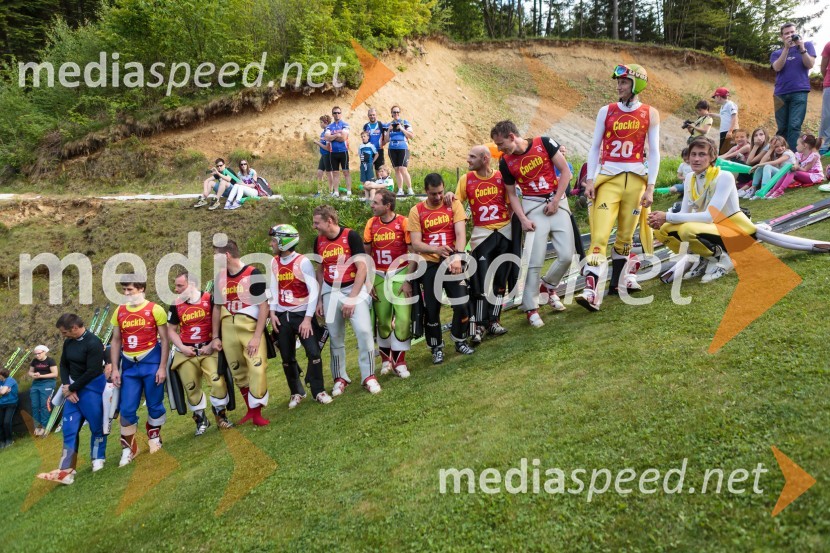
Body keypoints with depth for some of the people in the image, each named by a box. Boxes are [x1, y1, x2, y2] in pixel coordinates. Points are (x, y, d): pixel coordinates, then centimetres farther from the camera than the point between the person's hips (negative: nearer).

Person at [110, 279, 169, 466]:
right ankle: (128, 448, 16)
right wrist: (115, 369, 5)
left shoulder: (155, 310, -6)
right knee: (127, 409, 2)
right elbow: (116, 341, 11)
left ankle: (154, 438, 30)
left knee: (155, 405, 7)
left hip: (151, 363, -3)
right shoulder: (119, 312, 6)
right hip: (129, 366, 3)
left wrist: (162, 367, -8)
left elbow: (165, 340, -4)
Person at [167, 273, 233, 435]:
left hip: (208, 350, -3)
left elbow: (218, 322, -4)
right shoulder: (176, 306, 3)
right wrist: (181, 347, -5)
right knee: (191, 388, 5)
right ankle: (201, 419, 26)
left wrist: (214, 342, -12)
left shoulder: (210, 299, -7)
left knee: (218, 382, -14)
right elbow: (171, 330, 9)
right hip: (186, 353, 3)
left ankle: (221, 416, 10)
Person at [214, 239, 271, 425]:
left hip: (250, 328, -6)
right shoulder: (220, 278, 8)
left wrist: (257, 336, -15)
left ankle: (257, 412, 1)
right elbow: (217, 308, 17)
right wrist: (215, 337, 15)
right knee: (238, 373, 11)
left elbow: (264, 306, -11)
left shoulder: (253, 274, -11)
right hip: (228, 330, 6)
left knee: (257, 370, -12)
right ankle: (250, 410, 24)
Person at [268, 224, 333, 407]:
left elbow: (314, 291, -15)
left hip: (302, 314, -5)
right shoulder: (274, 262, 3)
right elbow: (274, 288, 10)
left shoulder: (302, 262, -14)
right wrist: (272, 313, 1)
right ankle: (296, 393, 25)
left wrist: (308, 318, -17)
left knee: (313, 352, -9)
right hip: (282, 316, 5)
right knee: (287, 358, 10)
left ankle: (318, 391, 7)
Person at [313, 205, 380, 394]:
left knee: (364, 331, -16)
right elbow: (320, 271, 13)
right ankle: (340, 378, 20)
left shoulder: (351, 236, -12)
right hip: (330, 293, 5)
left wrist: (351, 298, -16)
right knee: (335, 337, 7)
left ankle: (368, 376, -4)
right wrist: (319, 300, 9)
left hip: (354, 289, -4)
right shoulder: (319, 241, 4)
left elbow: (362, 268, -14)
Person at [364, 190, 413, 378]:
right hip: (379, 276, 3)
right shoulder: (371, 224, 2)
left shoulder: (403, 222, -9)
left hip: (400, 274, -2)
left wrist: (408, 280, -10)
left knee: (403, 318, -8)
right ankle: (385, 359, 22)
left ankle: (399, 362, 5)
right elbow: (366, 254, 7)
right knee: (383, 320, 5)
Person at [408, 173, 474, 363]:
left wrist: (457, 257, -26)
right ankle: (437, 348, 24)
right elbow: (415, 244, -6)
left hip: (452, 262, 0)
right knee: (432, 308, 4)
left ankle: (460, 341, 19)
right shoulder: (417, 211, 0)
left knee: (461, 304, -7)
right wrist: (436, 250, -24)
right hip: (429, 265, 0)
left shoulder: (453, 204, 0)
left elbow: (461, 234, -9)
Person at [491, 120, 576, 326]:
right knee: (535, 260, -7)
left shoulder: (544, 144, -6)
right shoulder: (506, 163, -1)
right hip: (533, 206, -1)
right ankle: (530, 308, 4)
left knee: (567, 255, -5)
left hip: (557, 202, 1)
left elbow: (565, 171, -2)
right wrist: (523, 219, -7)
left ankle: (548, 285, 24)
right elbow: (512, 195, 6)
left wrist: (555, 201, -7)